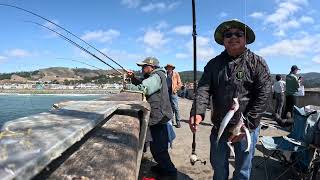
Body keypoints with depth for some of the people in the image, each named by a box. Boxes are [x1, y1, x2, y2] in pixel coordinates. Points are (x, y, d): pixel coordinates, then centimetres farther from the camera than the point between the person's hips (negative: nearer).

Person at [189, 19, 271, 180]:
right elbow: (203, 89, -10)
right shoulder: (214, 64, 2)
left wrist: (245, 124, -16)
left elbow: (263, 95, -11)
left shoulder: (257, 63, -5)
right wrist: (197, 112, -28)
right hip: (218, 127, 3)